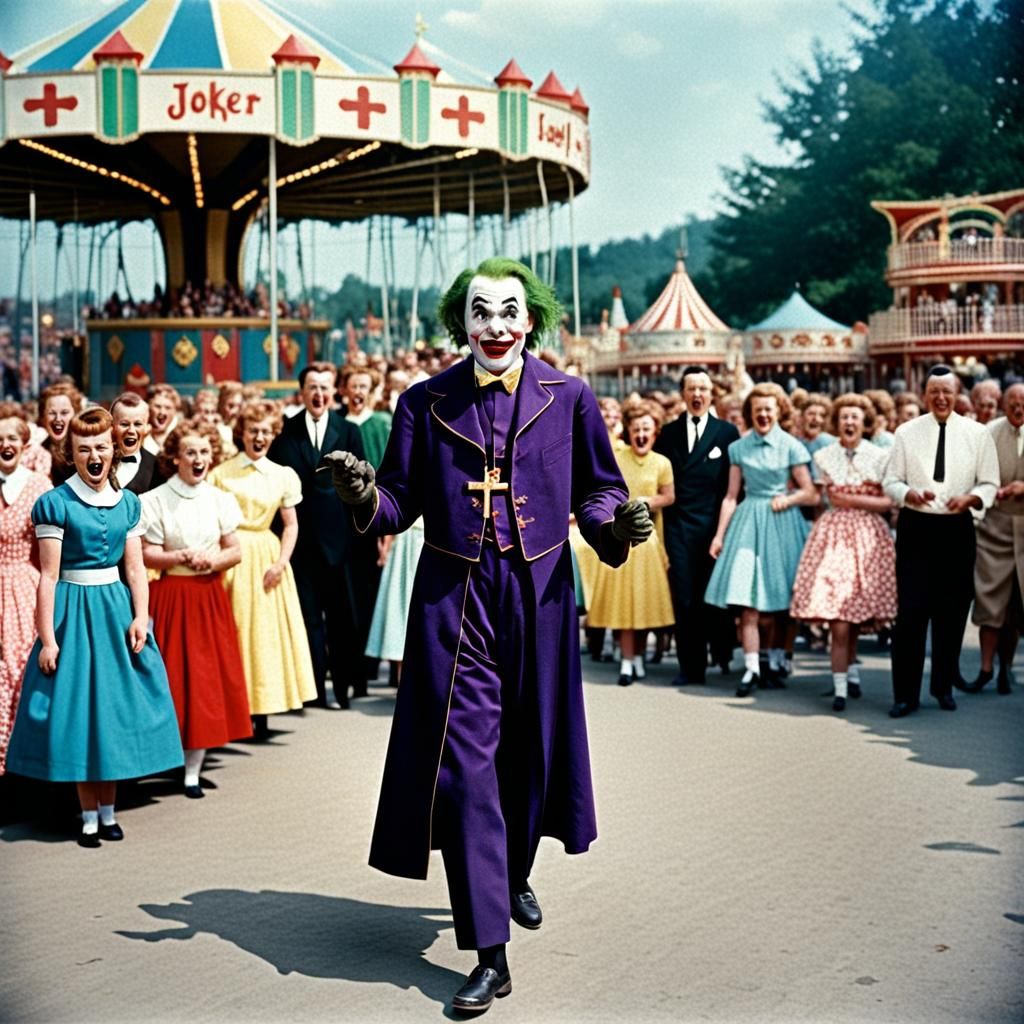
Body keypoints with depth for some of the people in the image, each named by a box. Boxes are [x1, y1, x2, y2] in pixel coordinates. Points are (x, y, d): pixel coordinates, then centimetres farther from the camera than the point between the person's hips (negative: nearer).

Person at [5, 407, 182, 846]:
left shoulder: (128, 503, 6)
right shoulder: (55, 503, -7)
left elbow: (136, 569, 6)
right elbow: (48, 576, -9)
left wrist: (140, 617, -8)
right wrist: (47, 638, -12)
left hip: (117, 607, 4)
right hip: (74, 609, -4)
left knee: (117, 704, 7)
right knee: (76, 707, 1)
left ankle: (108, 810, 19)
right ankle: (89, 815, 11)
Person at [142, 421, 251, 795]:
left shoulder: (219, 499, 6)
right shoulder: (155, 501, -4)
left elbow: (235, 551, 8)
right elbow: (146, 554, -6)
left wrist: (214, 560, -12)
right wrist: (181, 557, -21)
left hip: (210, 596, 3)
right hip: (170, 597, -3)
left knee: (208, 679, 2)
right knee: (173, 676, -4)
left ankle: (193, 770, 8)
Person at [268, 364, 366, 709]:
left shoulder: (348, 431, 5)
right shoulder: (285, 432, 2)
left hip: (338, 534, 1)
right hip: (301, 535, -1)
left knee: (343, 614, 8)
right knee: (308, 614, 5)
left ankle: (345, 685, 20)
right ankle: (315, 688, 11)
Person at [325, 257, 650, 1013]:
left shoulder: (569, 399, 0)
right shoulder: (426, 403, 1)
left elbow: (595, 491, 5)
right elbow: (402, 501, 2)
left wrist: (616, 523, -16)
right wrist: (365, 496, -19)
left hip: (539, 595, 1)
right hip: (454, 599, -1)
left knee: (529, 750, 15)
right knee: (465, 765, -5)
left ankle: (515, 876, 46)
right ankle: (490, 956, -2)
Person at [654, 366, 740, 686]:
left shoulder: (727, 432, 4)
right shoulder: (669, 433, 10)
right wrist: (661, 525, -1)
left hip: (714, 525, -1)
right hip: (678, 526, 2)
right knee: (684, 598, 1)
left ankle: (724, 656, 24)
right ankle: (691, 666, 8)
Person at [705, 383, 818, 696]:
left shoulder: (791, 447, 0)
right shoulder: (738, 448, 8)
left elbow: (810, 494, 1)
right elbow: (731, 496, 9)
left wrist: (787, 499, -15)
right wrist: (719, 535, 3)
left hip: (781, 523, -1)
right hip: (748, 521, 1)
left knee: (780, 600, 3)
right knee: (747, 601, -8)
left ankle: (774, 664, 15)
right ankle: (751, 668, -7)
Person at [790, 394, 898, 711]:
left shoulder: (880, 457, 4)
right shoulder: (824, 456, 7)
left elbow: (887, 502, 0)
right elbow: (826, 498, 9)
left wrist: (851, 500, -8)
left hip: (868, 535, 1)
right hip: (833, 533, 0)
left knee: (856, 612, 3)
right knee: (838, 619, -9)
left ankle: (850, 670, 23)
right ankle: (840, 687, -6)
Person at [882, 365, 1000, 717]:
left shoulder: (977, 434, 2)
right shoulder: (906, 432, 2)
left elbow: (989, 484, 5)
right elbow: (891, 481, 4)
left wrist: (971, 498, -16)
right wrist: (911, 494, -16)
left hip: (957, 529, 1)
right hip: (916, 528, -1)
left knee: (952, 610, 9)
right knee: (911, 611, -5)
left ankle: (944, 685, 25)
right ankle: (905, 693, 2)